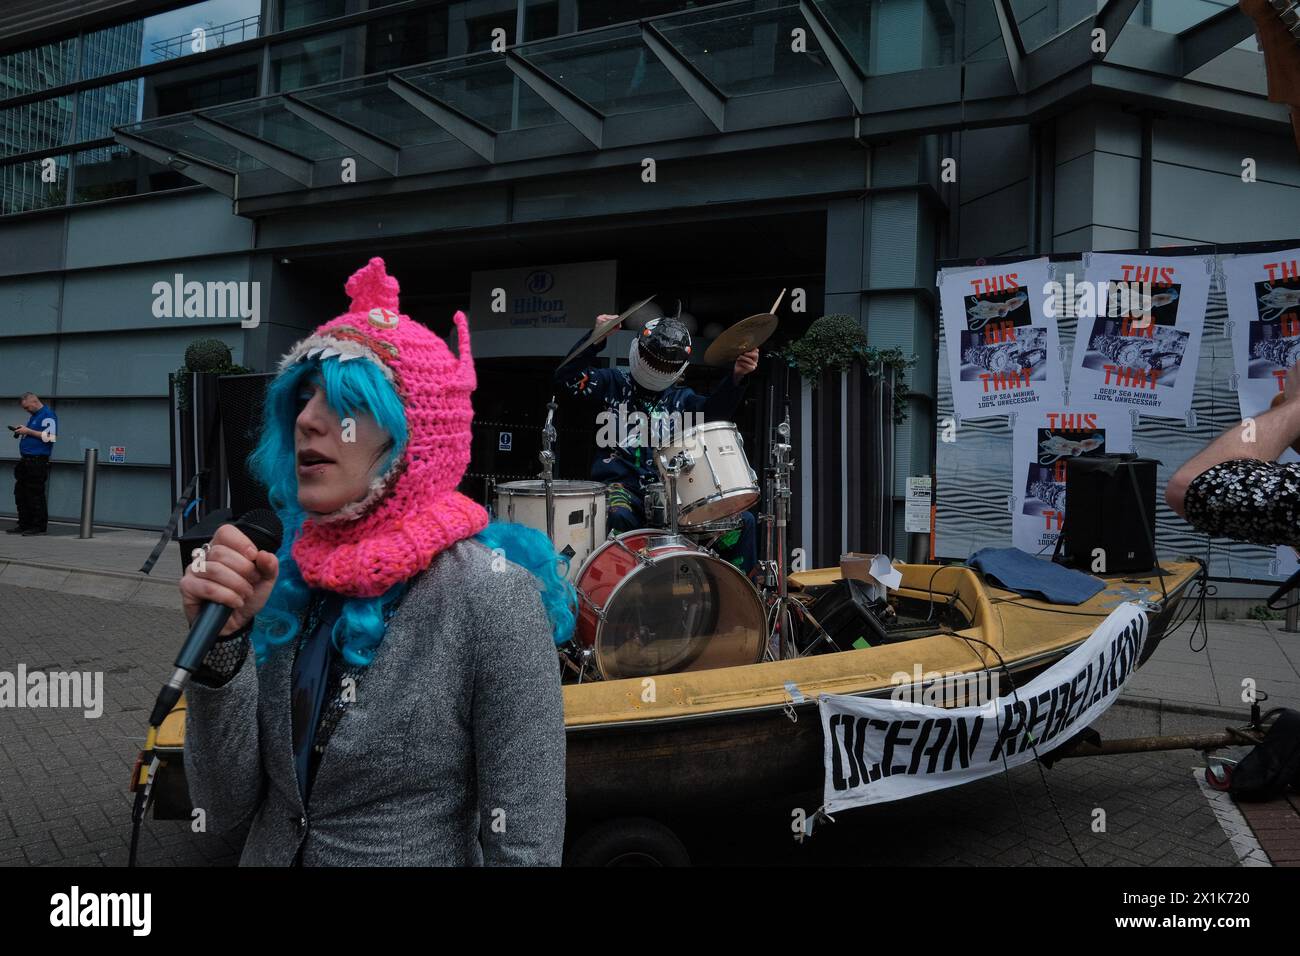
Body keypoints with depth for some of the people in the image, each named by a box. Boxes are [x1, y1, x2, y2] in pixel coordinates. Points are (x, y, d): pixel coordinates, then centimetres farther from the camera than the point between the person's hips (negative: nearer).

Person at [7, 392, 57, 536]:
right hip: (26, 460, 10)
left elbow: (50, 437, -19)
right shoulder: (33, 416, 19)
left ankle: (39, 526, 0)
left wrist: (28, 431, -16)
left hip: (38, 461, -10)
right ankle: (24, 525, 17)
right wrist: (21, 431, 11)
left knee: (35, 495, -6)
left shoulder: (48, 415, -10)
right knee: (20, 493, 10)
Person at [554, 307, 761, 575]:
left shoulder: (682, 399, 18)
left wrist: (736, 377, -24)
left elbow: (713, 410, -3)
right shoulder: (614, 383, 12)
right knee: (619, 517, -40)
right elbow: (567, 378, -2)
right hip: (622, 484, -3)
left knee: (742, 522, -10)